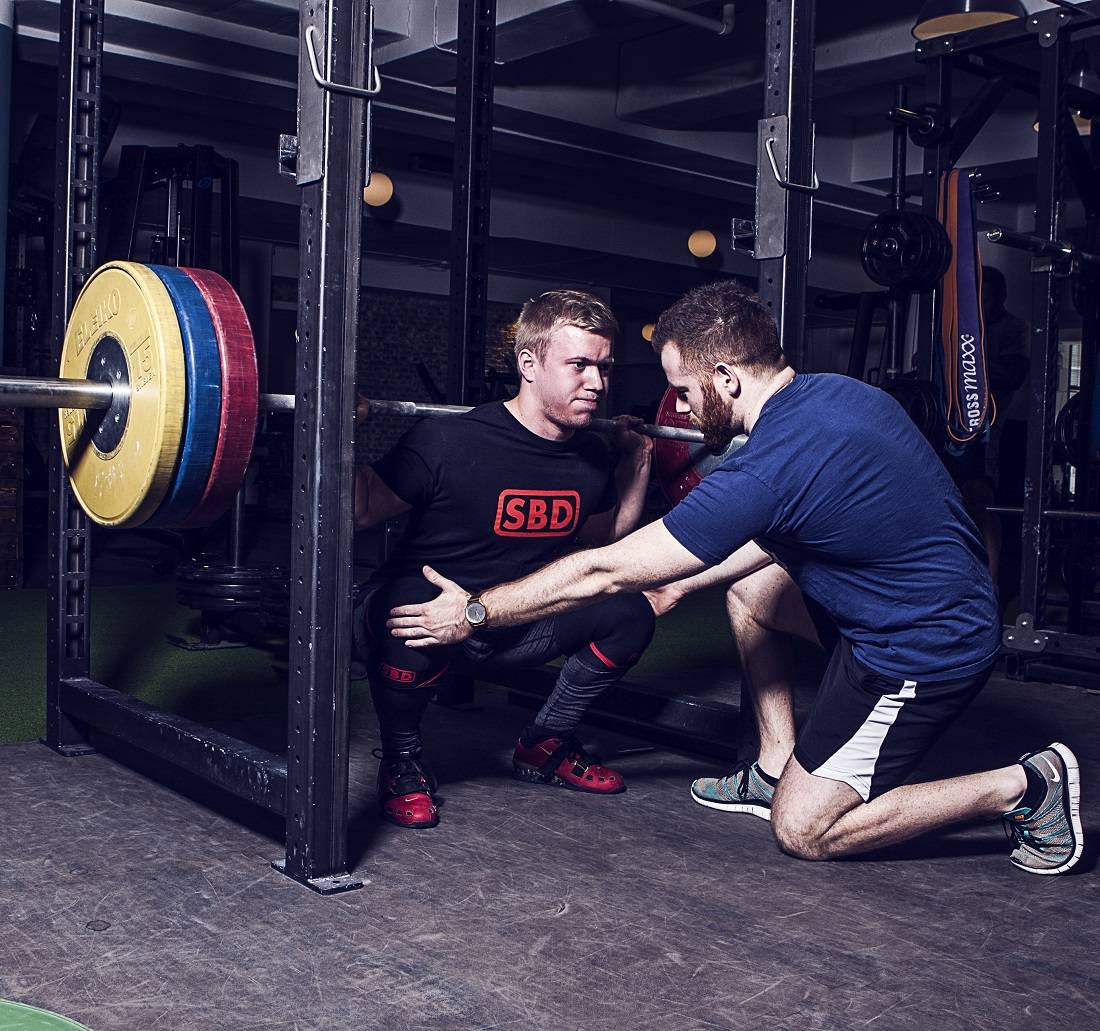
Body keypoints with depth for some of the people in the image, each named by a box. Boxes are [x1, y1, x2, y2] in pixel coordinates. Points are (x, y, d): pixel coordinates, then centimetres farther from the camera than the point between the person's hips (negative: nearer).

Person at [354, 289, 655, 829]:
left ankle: (545, 744, 14)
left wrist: (638, 459, 7)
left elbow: (605, 534, 16)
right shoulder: (449, 442, -26)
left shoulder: (592, 458, -5)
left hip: (516, 629, 6)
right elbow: (362, 511, -15)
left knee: (629, 610, -7)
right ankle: (402, 761, -9)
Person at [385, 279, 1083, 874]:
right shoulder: (835, 392, 1)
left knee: (804, 831, 1)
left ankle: (1024, 785, 3)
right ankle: (776, 770, 20)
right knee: (745, 578, 16)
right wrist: (681, 581, 15)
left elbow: (605, 574, -20)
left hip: (923, 655, -9)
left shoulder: (764, 472, -27)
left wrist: (473, 612, -9)